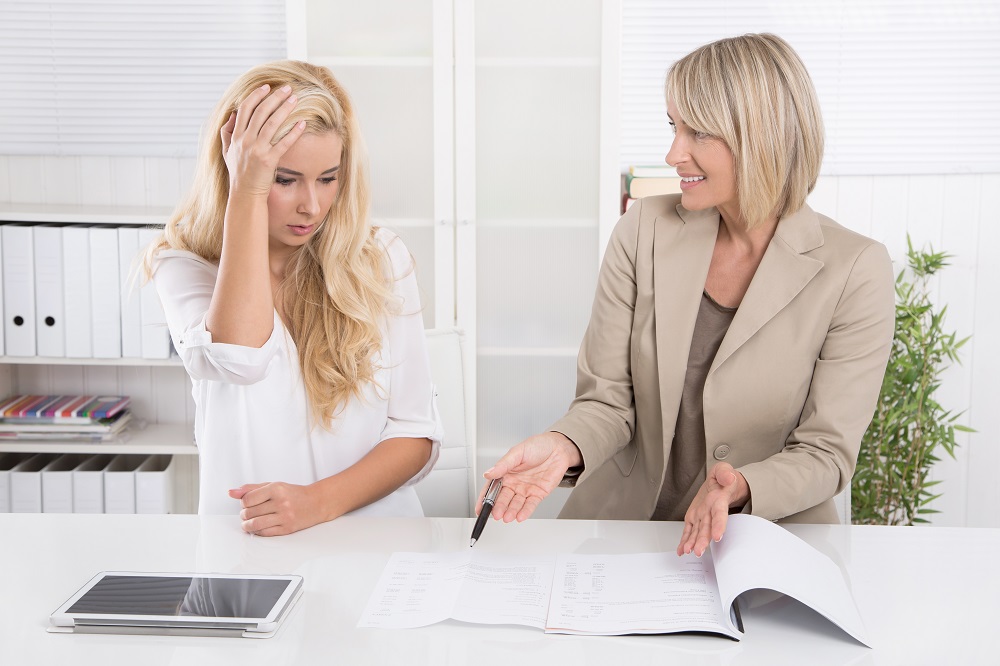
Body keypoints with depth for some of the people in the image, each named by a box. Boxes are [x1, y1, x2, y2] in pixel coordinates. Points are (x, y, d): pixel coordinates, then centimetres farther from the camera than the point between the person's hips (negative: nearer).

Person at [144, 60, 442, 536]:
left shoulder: (380, 260, 4)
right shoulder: (184, 266, 0)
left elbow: (417, 434, 3)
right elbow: (238, 358, -22)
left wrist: (320, 500, -14)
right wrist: (247, 193, -17)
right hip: (244, 546, 0)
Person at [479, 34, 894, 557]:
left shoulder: (855, 271, -8)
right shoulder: (644, 230, -1)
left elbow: (826, 451, -6)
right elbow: (608, 401, 1)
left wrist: (738, 489, -26)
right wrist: (564, 446, -21)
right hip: (620, 526, 1)